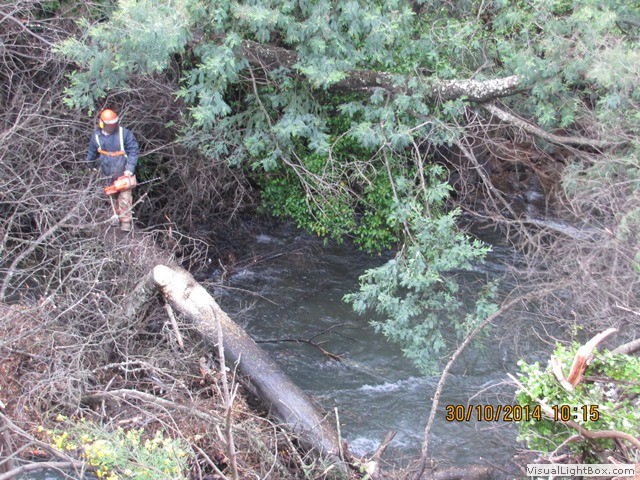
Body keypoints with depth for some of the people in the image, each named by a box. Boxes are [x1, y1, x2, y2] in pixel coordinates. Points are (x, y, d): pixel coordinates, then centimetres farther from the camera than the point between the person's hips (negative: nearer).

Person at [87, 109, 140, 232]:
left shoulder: (124, 133, -13)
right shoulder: (96, 136, -2)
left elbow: (134, 151, -11)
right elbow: (92, 153, 15)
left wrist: (130, 169, -17)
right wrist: (91, 167, 25)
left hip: (123, 172, -4)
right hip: (108, 173, 4)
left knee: (125, 197, -8)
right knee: (113, 196, 15)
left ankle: (126, 222, -3)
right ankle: (117, 216, 30)